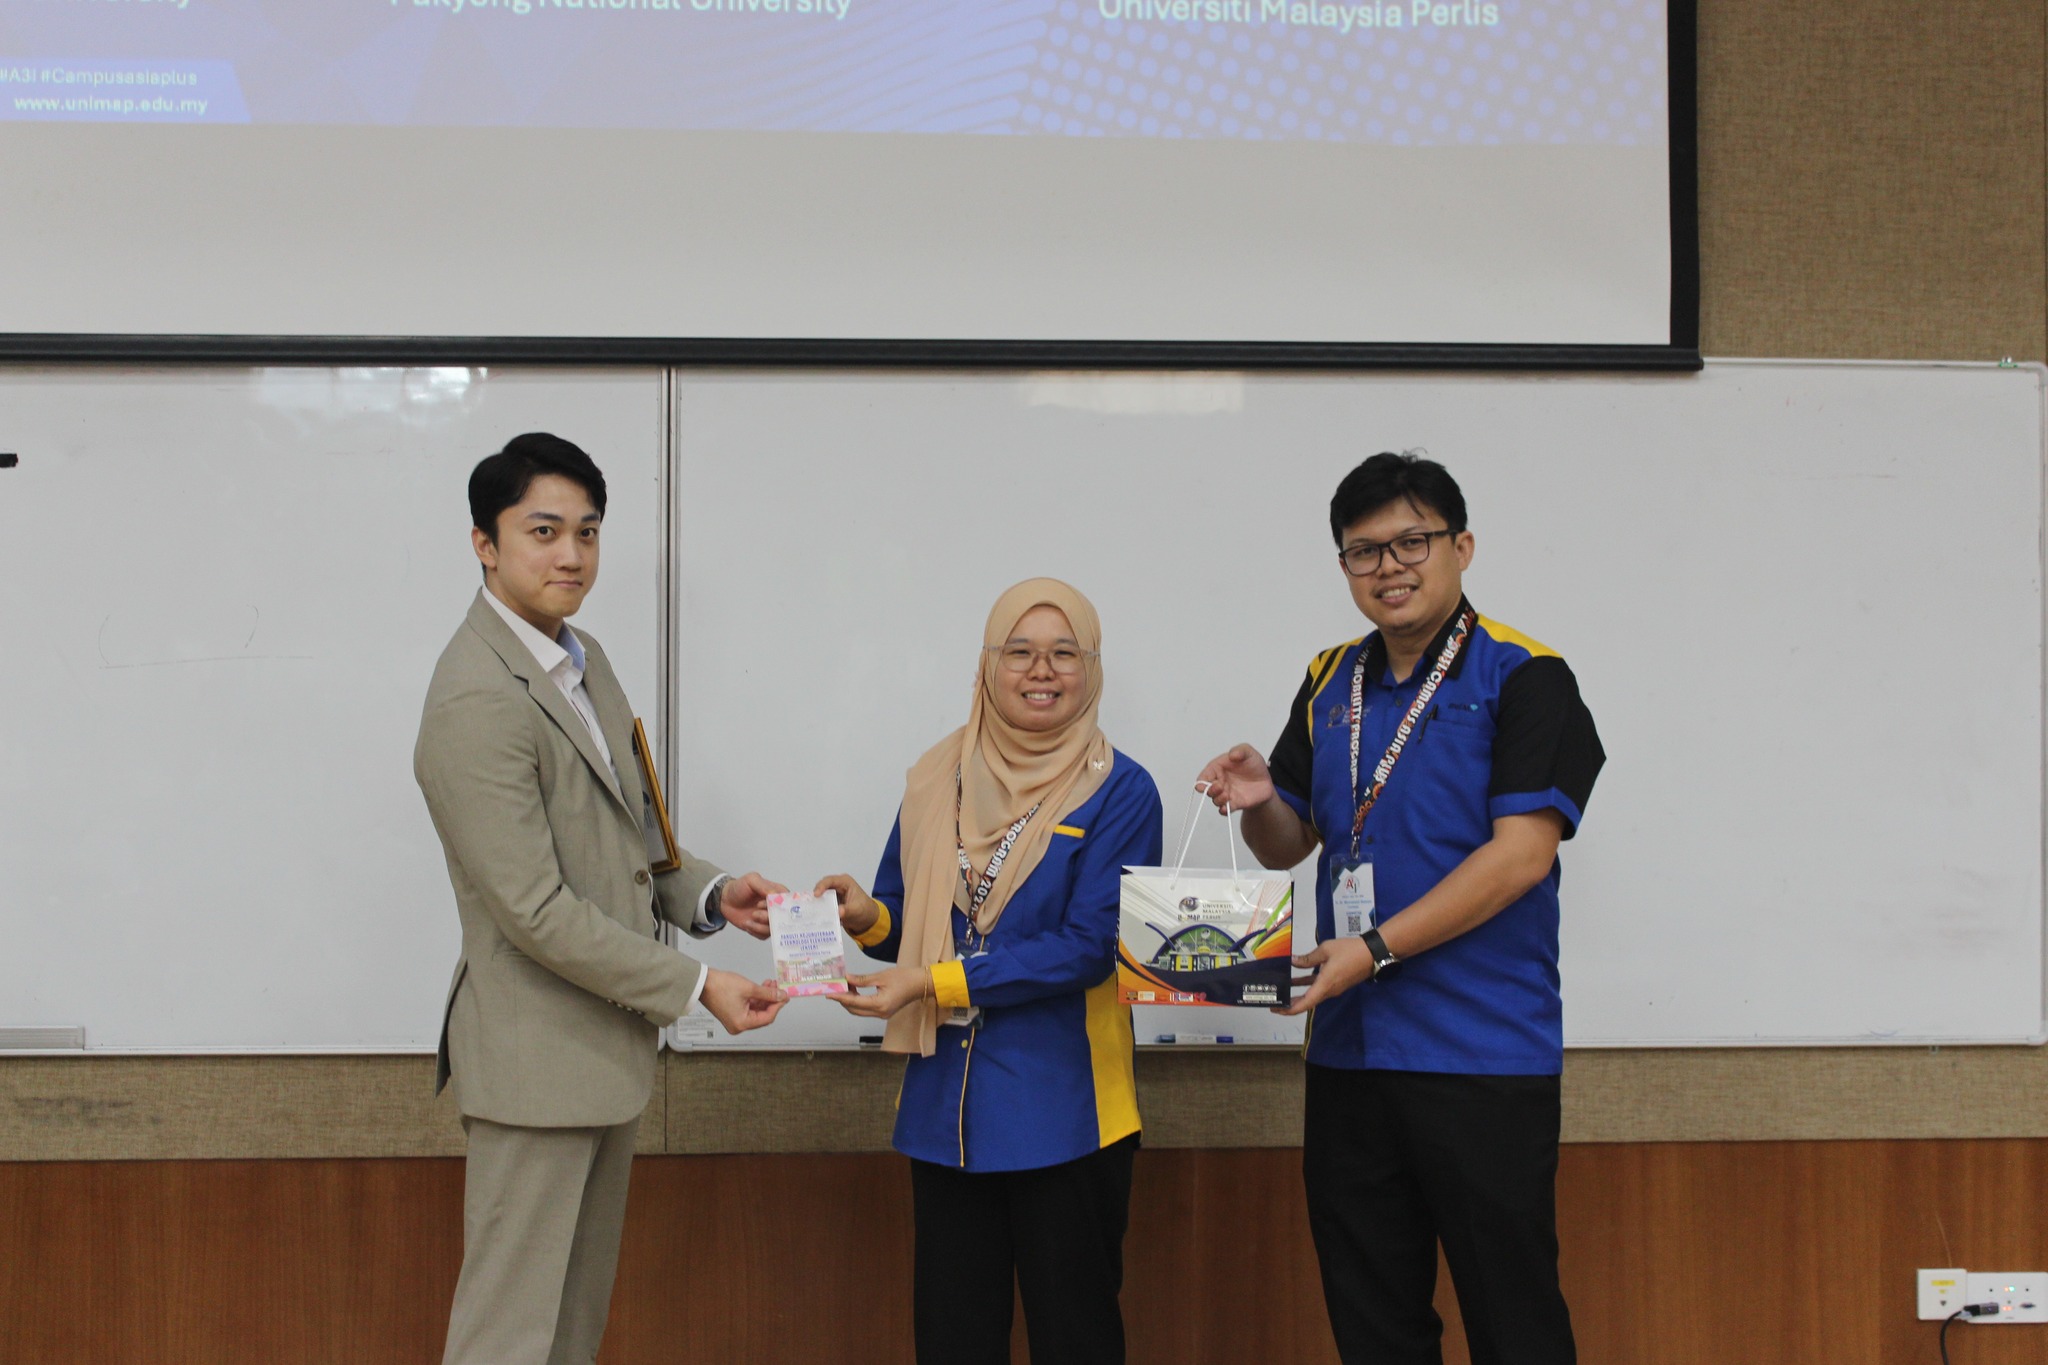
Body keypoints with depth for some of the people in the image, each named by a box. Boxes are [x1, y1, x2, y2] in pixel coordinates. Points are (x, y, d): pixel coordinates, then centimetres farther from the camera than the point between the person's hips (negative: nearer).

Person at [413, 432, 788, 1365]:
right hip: (536, 1057, -10)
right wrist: (695, 988, -18)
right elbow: (536, 911, -23)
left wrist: (709, 894, 2)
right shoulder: (477, 703, -21)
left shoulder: (582, 659, 10)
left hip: (606, 1042, 10)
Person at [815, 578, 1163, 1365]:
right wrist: (867, 918, -10)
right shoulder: (938, 778, 8)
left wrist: (932, 984, -17)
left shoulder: (1119, 792, -6)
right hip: (944, 1102, 4)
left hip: (1063, 1112, -4)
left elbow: (1086, 947, -13)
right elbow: (907, 917, 14)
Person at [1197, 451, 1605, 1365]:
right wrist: (1261, 801, -5)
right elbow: (1291, 844, 19)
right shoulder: (1330, 685, 13)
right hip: (1349, 1052, 6)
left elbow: (1521, 852, -15)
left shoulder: (1522, 678, -6)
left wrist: (1375, 948, -19)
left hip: (1484, 1056, -6)